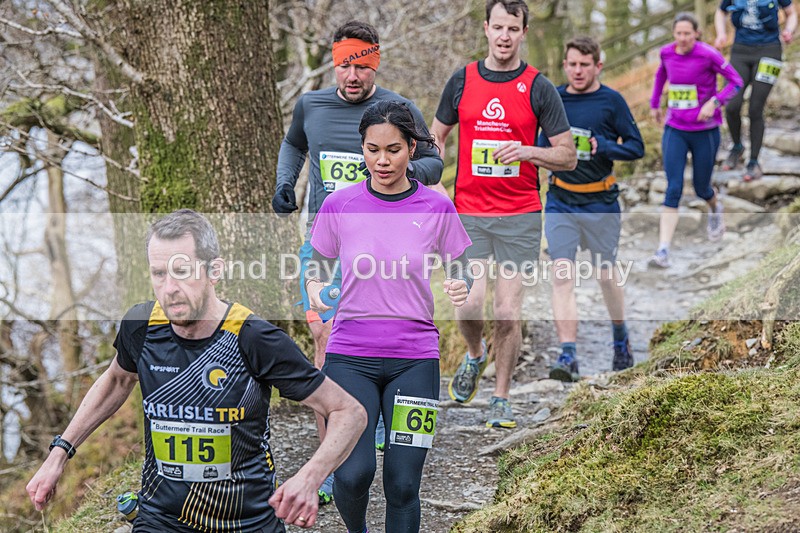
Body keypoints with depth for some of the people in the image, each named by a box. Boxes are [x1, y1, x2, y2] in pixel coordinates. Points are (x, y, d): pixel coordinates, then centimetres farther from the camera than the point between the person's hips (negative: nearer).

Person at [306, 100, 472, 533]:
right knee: (353, 474, -13)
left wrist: (461, 288, -13)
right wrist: (315, 289, -10)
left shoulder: (437, 207, 0)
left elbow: (459, 271, 9)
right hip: (350, 356, 0)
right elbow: (315, 268, 12)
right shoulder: (339, 205, 0)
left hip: (415, 358, 0)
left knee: (403, 484, -2)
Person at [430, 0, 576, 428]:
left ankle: (501, 397, 15)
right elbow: (436, 138, 17)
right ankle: (474, 355, 26)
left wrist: (526, 151, -17)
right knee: (470, 304, -9)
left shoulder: (539, 88, -1)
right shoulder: (462, 81, 5)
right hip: (468, 213, 1)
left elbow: (567, 156, 1)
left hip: (520, 216, -1)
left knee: (508, 311, -2)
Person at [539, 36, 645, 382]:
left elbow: (637, 147, -5)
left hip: (601, 202, -2)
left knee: (606, 274, 12)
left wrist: (603, 147, -21)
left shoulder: (611, 101, -5)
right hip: (560, 201, 2)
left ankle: (621, 338, 39)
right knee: (562, 275, -11)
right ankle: (568, 356, -14)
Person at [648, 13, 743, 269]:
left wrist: (714, 103, -20)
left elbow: (735, 81, -7)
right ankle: (663, 252, -16)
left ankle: (715, 209, 52)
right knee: (673, 190, -10)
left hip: (705, 132, -2)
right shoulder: (667, 52, -1)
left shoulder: (708, 55, -14)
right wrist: (654, 103, 24)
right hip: (675, 132, 2)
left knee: (701, 188, 12)